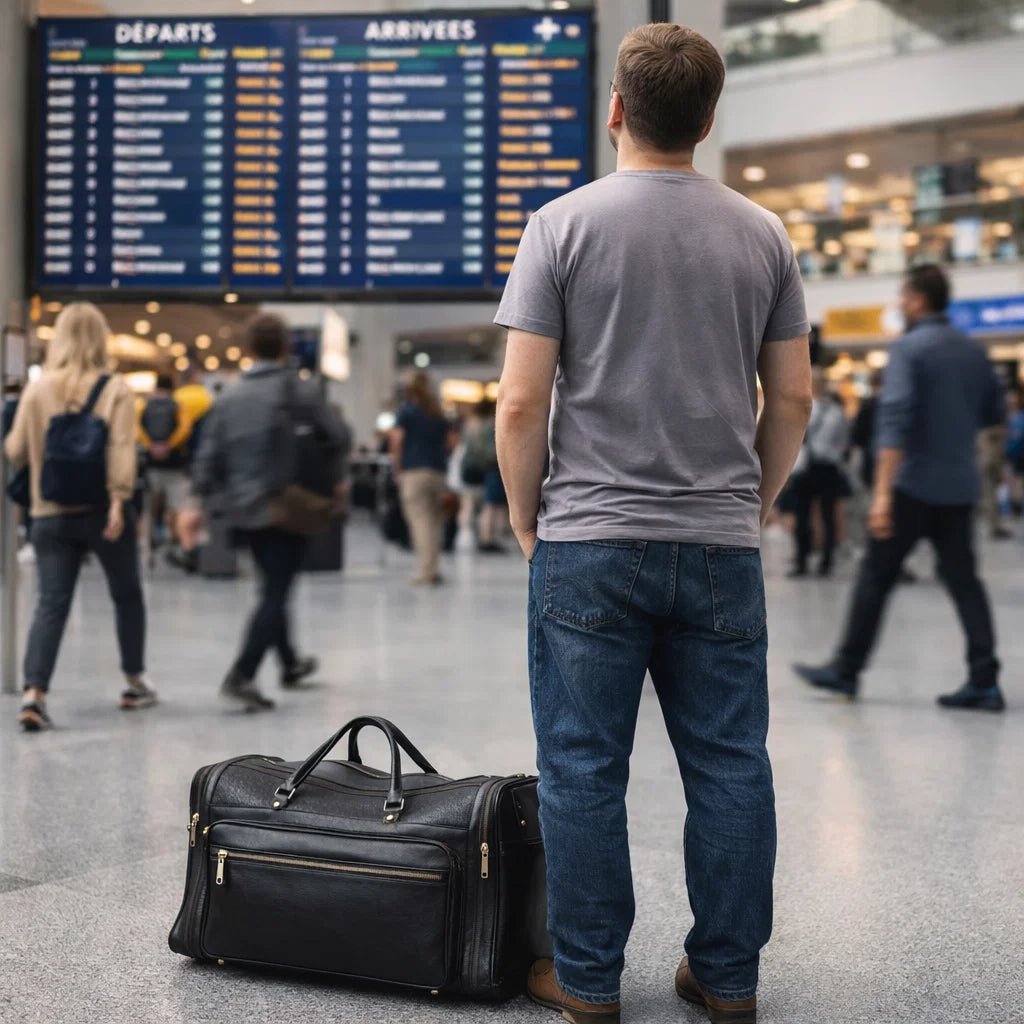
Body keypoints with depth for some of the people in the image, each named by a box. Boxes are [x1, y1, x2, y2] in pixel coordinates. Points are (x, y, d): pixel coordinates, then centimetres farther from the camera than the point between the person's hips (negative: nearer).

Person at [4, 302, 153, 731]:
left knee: (51, 604, 1)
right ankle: (134, 683, 27)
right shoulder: (115, 389, -6)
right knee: (127, 595, 17)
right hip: (102, 512, -2)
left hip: (51, 515, 2)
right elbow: (121, 450, -16)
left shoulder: (37, 390, 1)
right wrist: (118, 502, -19)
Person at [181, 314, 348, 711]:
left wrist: (198, 502, 6)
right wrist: (333, 481, 11)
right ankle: (241, 676, -15)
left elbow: (209, 456, 3)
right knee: (276, 593, -4)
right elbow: (336, 440, -5)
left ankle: (290, 663, 34)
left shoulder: (228, 398, 5)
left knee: (274, 587, 20)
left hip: (243, 513, 5)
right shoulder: (301, 392, -7)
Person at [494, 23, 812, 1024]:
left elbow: (522, 402, -8)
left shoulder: (565, 224, -4)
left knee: (583, 769, 6)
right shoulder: (762, 234, 7)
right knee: (729, 765, 10)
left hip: (591, 543, -3)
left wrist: (525, 521, 5)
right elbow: (791, 398, 8)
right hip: (722, 548, 3)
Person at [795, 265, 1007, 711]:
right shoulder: (974, 351, 10)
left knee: (876, 575, 4)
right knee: (963, 580, 7)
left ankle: (846, 670, 11)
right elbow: (994, 412, 18)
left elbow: (894, 419, -20)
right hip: (960, 487, 6)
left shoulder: (910, 348, -10)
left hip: (915, 485, -6)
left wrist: (883, 491, -24)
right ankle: (984, 680, 1)